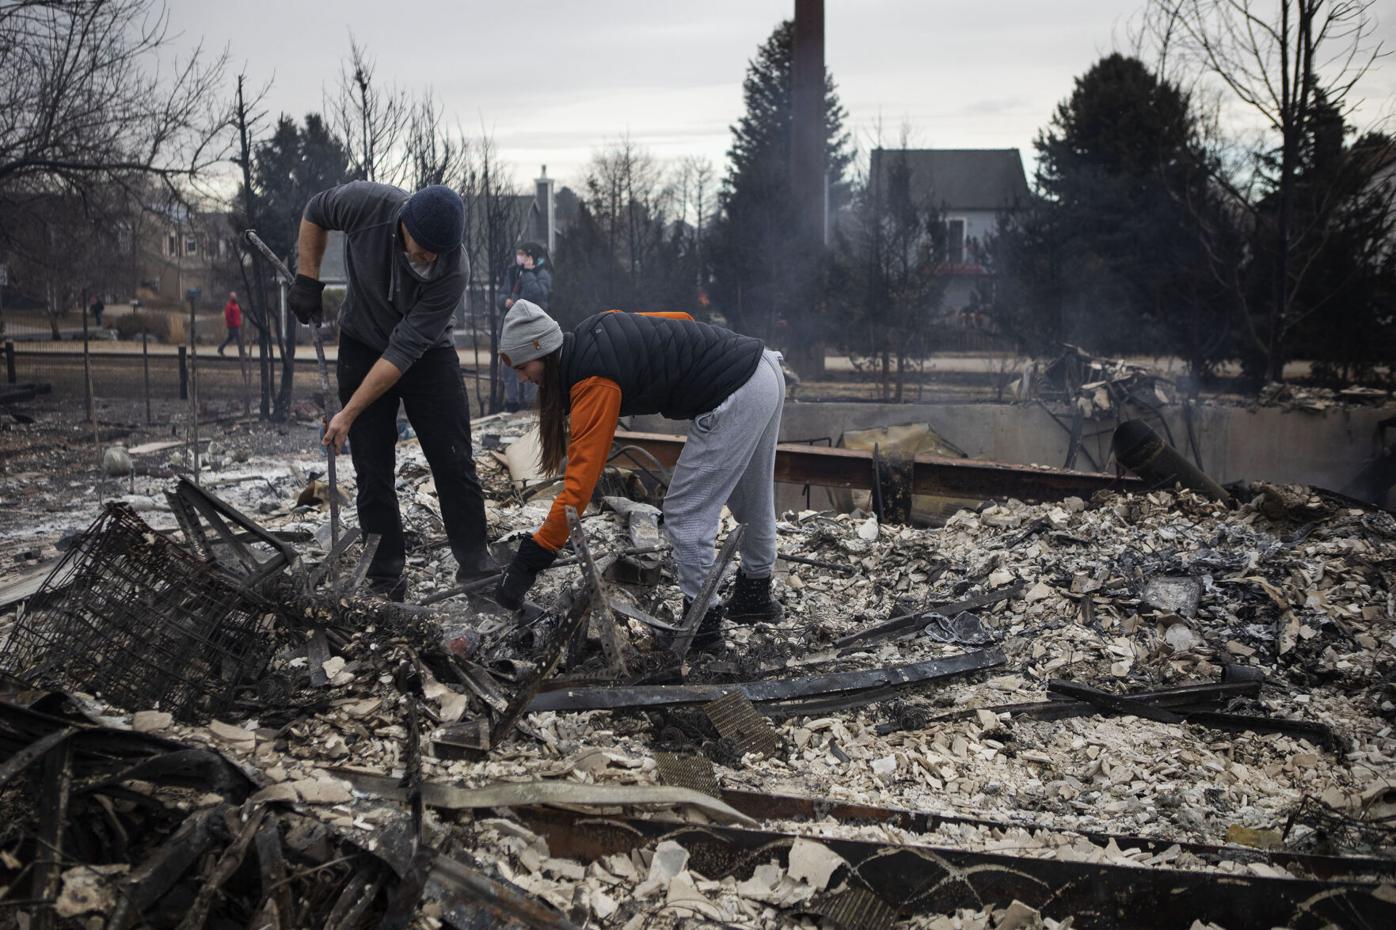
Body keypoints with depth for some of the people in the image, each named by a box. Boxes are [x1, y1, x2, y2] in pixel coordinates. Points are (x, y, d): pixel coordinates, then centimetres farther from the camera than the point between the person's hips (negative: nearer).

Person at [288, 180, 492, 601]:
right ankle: (386, 578, 6)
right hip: (362, 345, 1)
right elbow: (315, 212, -4)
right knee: (372, 467, -2)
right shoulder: (367, 203, -29)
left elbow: (405, 349, -31)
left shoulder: (453, 271, -32)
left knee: (454, 460, -4)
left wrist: (348, 415, -30)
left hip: (427, 356, -1)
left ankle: (474, 561, 9)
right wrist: (307, 279, -10)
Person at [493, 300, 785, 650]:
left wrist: (531, 559, -18)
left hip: (735, 398, -10)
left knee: (685, 513, -1)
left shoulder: (593, 382, -18)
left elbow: (580, 482, -21)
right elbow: (681, 319, 18)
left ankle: (703, 621, 6)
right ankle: (755, 593, 41)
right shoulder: (593, 329, 6)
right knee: (752, 502, 24)